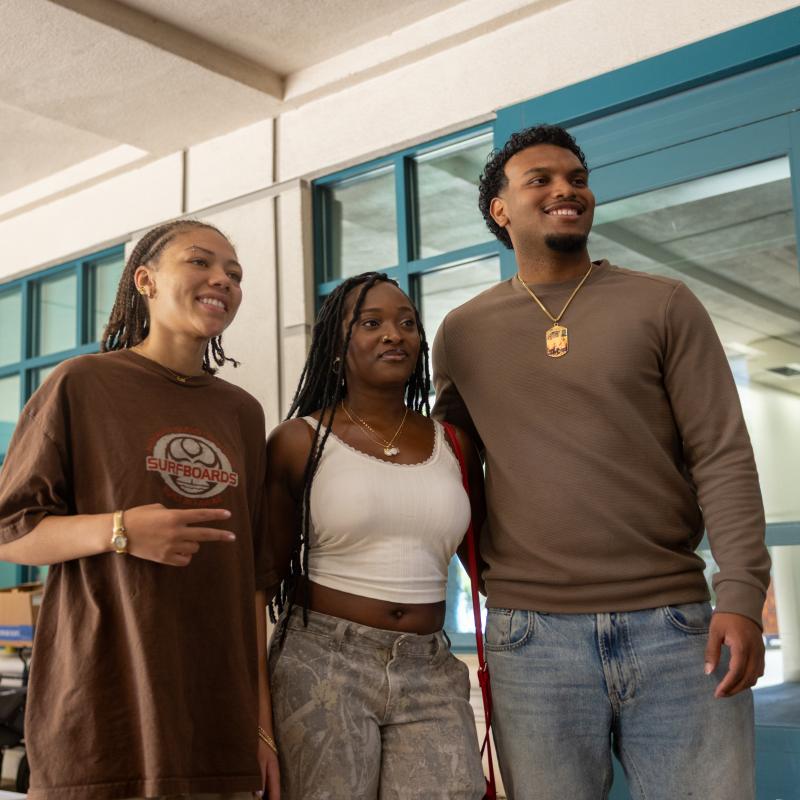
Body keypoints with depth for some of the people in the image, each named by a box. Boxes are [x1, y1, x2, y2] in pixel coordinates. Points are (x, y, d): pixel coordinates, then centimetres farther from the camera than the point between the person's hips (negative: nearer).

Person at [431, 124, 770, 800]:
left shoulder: (663, 305, 5)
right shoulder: (463, 332, 9)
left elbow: (723, 456, -1)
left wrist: (742, 592, -11)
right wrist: (482, 571, 11)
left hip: (675, 625, 0)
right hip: (532, 635, 1)